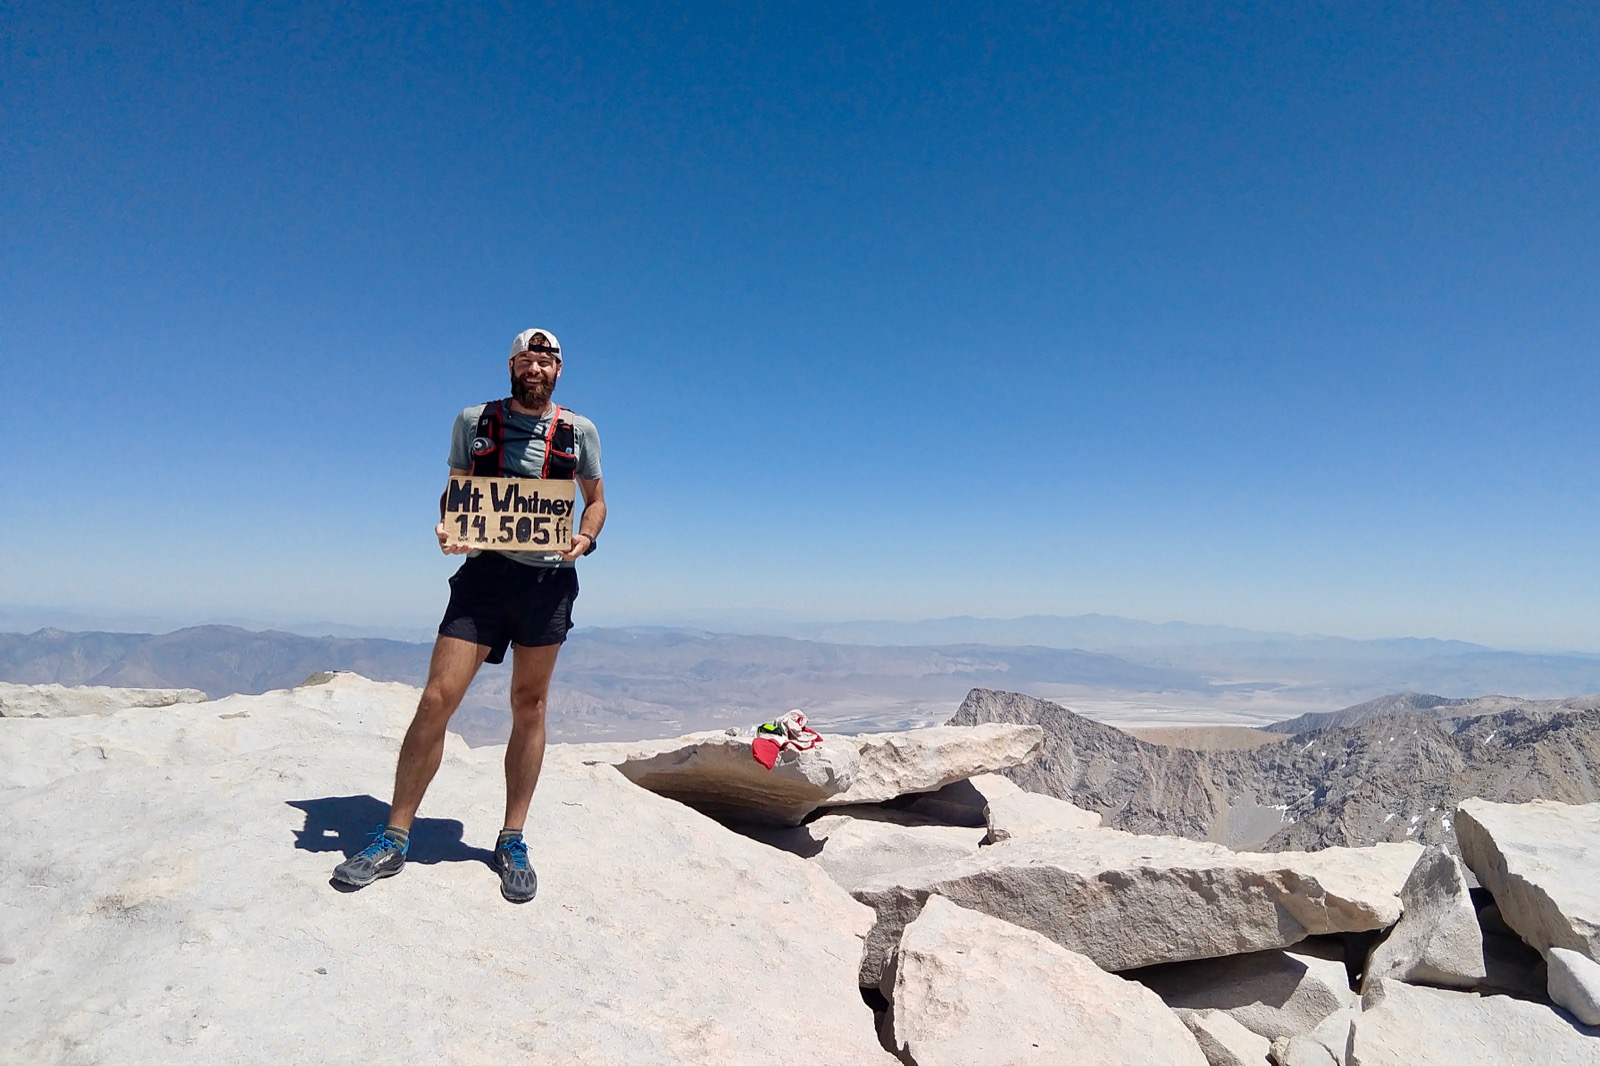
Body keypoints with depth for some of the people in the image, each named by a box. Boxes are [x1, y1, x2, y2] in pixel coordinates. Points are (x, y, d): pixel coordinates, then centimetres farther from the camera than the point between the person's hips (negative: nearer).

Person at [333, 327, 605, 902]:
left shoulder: (579, 432, 9)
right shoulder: (474, 421, 9)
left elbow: (596, 500, 15)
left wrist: (585, 538, -5)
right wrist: (446, 528, -7)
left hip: (549, 578, 0)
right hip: (484, 572, 0)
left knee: (529, 706, 7)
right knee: (437, 699, -6)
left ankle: (512, 841, 19)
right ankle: (394, 839, 10)